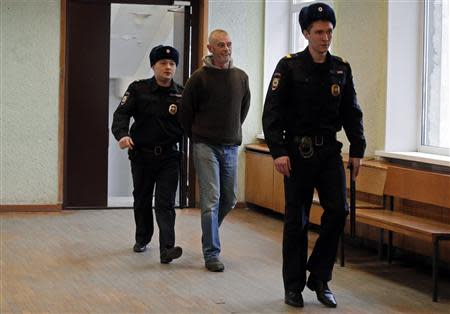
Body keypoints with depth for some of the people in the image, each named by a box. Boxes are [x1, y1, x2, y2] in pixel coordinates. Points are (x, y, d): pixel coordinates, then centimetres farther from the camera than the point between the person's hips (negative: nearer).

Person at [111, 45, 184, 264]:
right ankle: (142, 239, 36)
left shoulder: (181, 94, 3)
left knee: (165, 203, -9)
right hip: (142, 155, 1)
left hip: (169, 156, -1)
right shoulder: (138, 89, -2)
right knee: (142, 200, 16)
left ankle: (167, 249, -17)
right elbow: (122, 114, -13)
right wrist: (122, 135, -30)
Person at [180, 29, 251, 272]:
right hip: (206, 147, -5)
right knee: (211, 200, -8)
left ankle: (209, 234, 37)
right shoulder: (199, 78, -8)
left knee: (229, 200, 11)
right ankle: (211, 254, -3)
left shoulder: (241, 77, 6)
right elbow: (186, 112, 1)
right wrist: (196, 137, 7)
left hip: (231, 147, 5)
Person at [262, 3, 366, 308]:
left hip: (329, 150, 4)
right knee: (297, 220, 3)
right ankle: (294, 286, 14)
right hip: (298, 152, -3)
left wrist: (357, 150, 6)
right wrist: (278, 151, -16)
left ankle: (319, 277, 10)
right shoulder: (289, 66, -6)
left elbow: (352, 111, 12)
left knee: (338, 210, -7)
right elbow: (272, 112, -9)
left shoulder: (341, 69, 7)